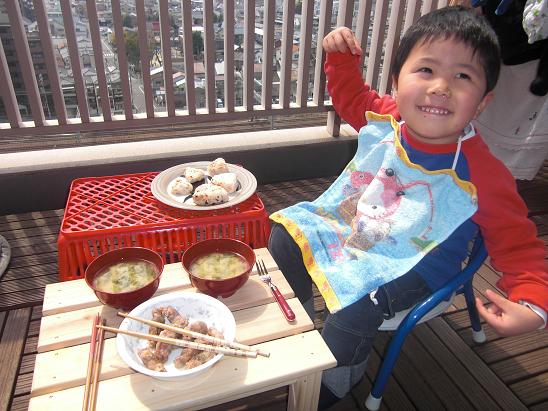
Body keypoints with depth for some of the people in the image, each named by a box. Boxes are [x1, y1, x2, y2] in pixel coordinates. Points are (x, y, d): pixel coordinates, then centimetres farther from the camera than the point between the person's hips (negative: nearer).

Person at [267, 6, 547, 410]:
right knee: (286, 231, 5)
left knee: (354, 307, -28)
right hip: (350, 221, 6)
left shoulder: (482, 175, -26)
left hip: (412, 267, -5)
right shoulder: (385, 116, -12)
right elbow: (351, 96, 11)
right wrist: (341, 57, -5)